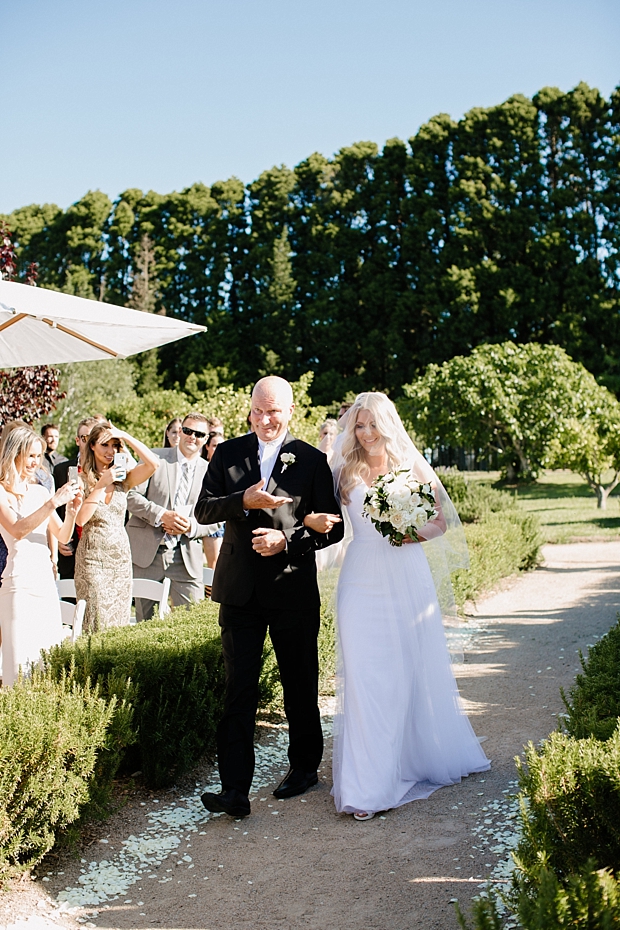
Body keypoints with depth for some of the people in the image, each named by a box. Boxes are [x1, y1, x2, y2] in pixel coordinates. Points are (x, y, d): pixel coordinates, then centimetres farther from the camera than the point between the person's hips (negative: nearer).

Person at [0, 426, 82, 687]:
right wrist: (53, 502, -22)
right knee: (22, 658, -6)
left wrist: (72, 510, -3)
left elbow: (63, 536, 15)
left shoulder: (39, 491, 14)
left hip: (46, 577, 6)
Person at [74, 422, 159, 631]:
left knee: (120, 622, 6)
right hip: (93, 557, -3)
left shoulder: (123, 479, 7)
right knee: (97, 623, -4)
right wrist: (101, 485, -15)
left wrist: (125, 436, -10)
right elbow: (80, 519, -13)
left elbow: (153, 463, -10)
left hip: (121, 556, 3)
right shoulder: (81, 479, -1)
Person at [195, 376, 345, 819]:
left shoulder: (312, 460, -1)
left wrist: (286, 540, -17)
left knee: (301, 686, 13)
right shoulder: (228, 453, 6)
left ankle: (305, 766, 33)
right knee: (239, 690, -1)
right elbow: (203, 509, 0)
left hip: (294, 590, -1)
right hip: (241, 591, 1)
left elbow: (332, 527, -2)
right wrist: (243, 501, -18)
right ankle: (235, 789, 1)